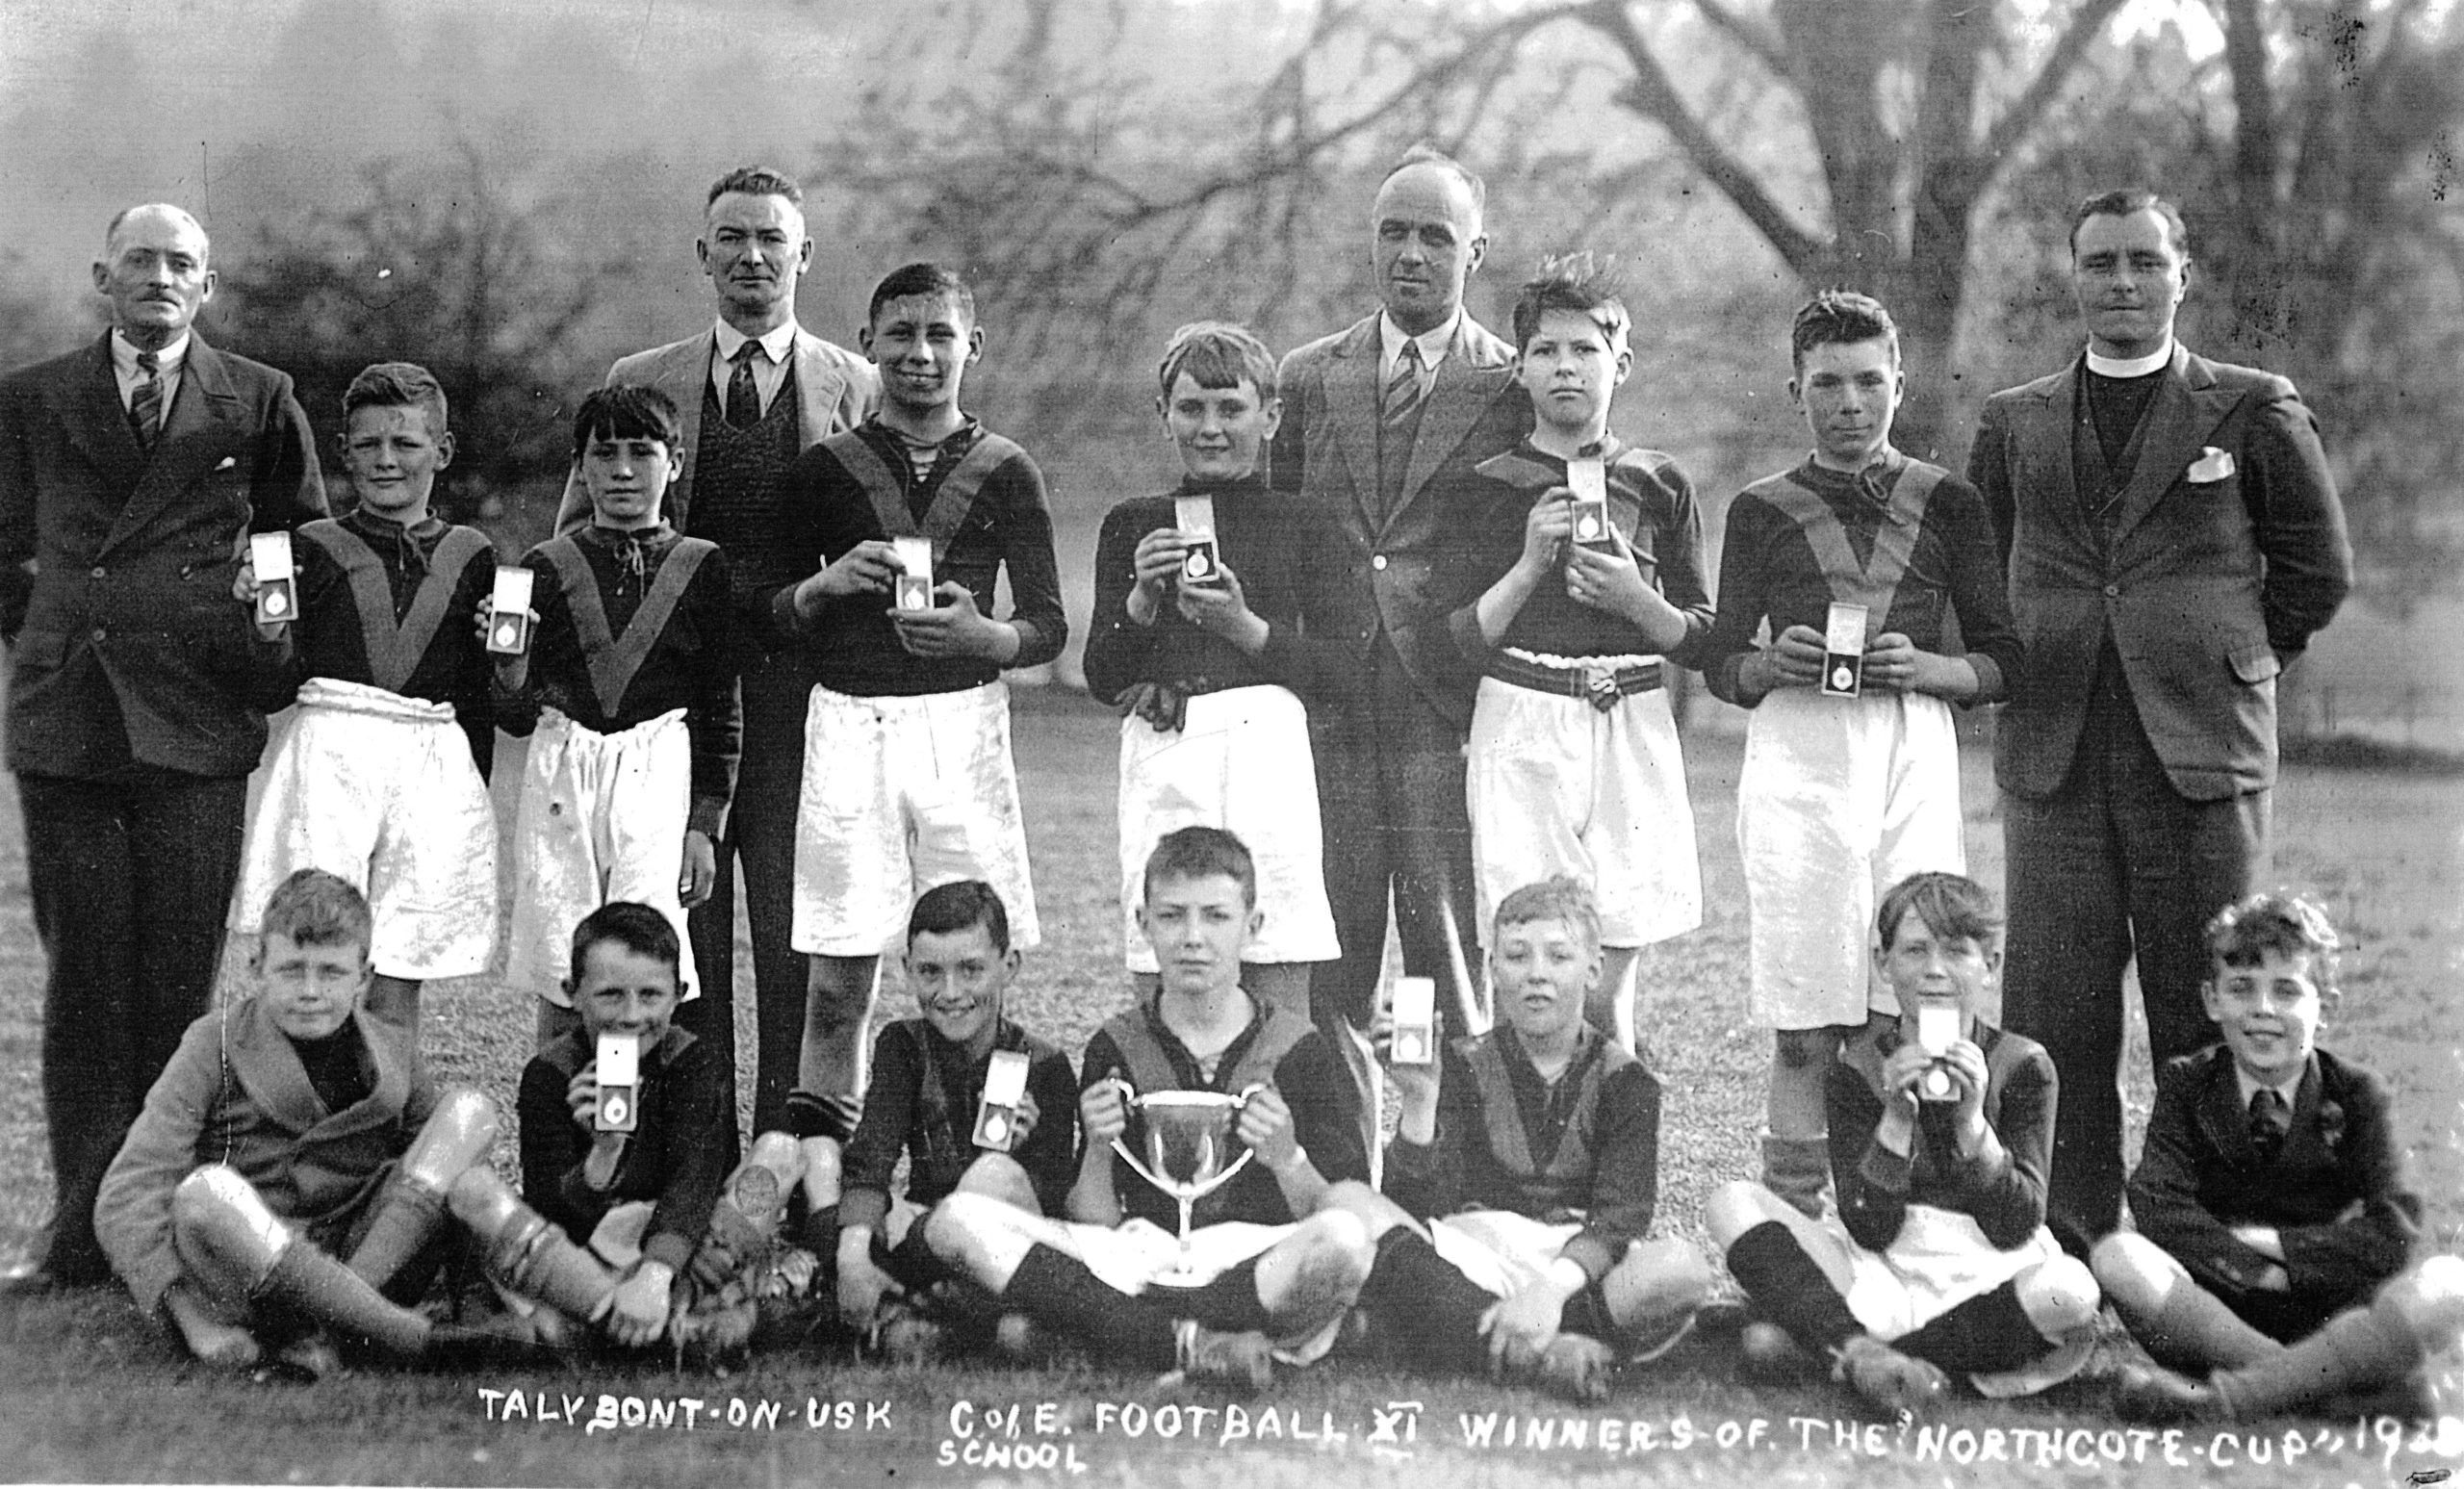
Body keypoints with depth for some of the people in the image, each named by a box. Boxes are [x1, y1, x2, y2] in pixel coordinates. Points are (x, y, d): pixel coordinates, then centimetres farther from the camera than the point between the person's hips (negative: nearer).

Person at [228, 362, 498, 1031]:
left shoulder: (470, 556, 12)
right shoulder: (313, 548, 6)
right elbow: (277, 686, 2)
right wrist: (268, 628, -13)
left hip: (436, 767, 2)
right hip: (328, 752, -2)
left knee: (398, 981, 3)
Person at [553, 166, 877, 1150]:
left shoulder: (856, 388, 8)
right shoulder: (639, 384, 12)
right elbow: (575, 533, 14)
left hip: (801, 691, -1)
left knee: (795, 929, -2)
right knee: (683, 924, 2)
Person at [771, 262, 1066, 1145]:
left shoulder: (1004, 472, 8)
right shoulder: (826, 468, 9)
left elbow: (1049, 626, 7)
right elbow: (771, 621, 10)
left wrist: (980, 635, -13)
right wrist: (827, 584, -9)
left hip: (964, 719, 0)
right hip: (848, 725, 0)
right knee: (839, 974, -2)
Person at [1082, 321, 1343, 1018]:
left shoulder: (1301, 524, 10)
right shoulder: (1133, 525, 14)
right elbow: (1101, 678, 9)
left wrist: (1243, 626, -9)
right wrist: (1142, 598, -7)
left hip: (1268, 746, -1)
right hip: (1160, 757, 1)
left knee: (1281, 1004, -4)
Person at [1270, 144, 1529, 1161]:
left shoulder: (1516, 386, 4)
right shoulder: (1309, 378, 14)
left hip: (1453, 707, -3)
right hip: (1328, 711, 3)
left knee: (1451, 971, -5)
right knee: (1330, 980, 4)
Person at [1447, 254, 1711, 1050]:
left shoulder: (1658, 485, 7)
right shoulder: (1486, 486, 4)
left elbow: (1701, 639, 12)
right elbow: (1460, 642, 3)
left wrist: (1636, 600, -7)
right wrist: (1529, 564, -10)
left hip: (1632, 729, 1)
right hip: (1521, 726, -1)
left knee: (1606, 989, 0)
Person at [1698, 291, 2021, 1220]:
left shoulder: (1945, 504, 13)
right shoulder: (1761, 511, 13)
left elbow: (2004, 663, 12)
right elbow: (1720, 665, 13)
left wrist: (1926, 667, -7)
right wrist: (1773, 663, -8)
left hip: (1913, 754, 0)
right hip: (1796, 755, 0)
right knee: (1804, 1029, -3)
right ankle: (1792, 1216, 0)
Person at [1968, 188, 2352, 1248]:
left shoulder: (2254, 414, 5)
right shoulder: (2014, 425, 12)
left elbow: (2318, 567, 11)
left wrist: (2237, 660, 7)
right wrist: (2024, 673, 12)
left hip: (2201, 756, -2)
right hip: (2053, 762, 2)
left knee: (2211, 1026, 0)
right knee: (2054, 1028, 1)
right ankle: (2064, 1253, 9)